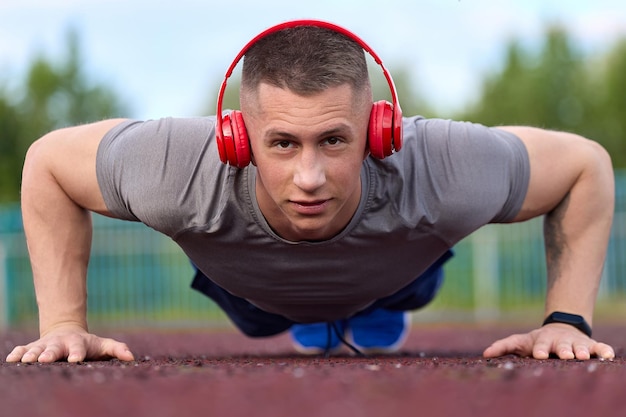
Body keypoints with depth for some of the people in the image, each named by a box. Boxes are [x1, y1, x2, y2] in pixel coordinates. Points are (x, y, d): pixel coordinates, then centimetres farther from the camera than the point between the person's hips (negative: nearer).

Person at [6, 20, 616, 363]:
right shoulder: (180, 175, -50)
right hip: (248, 287, 1)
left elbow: (586, 165, -31)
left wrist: (567, 320, -36)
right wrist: (63, 325, -32)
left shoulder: (437, 172, -50)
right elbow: (48, 160, -29)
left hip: (395, 275, 0)